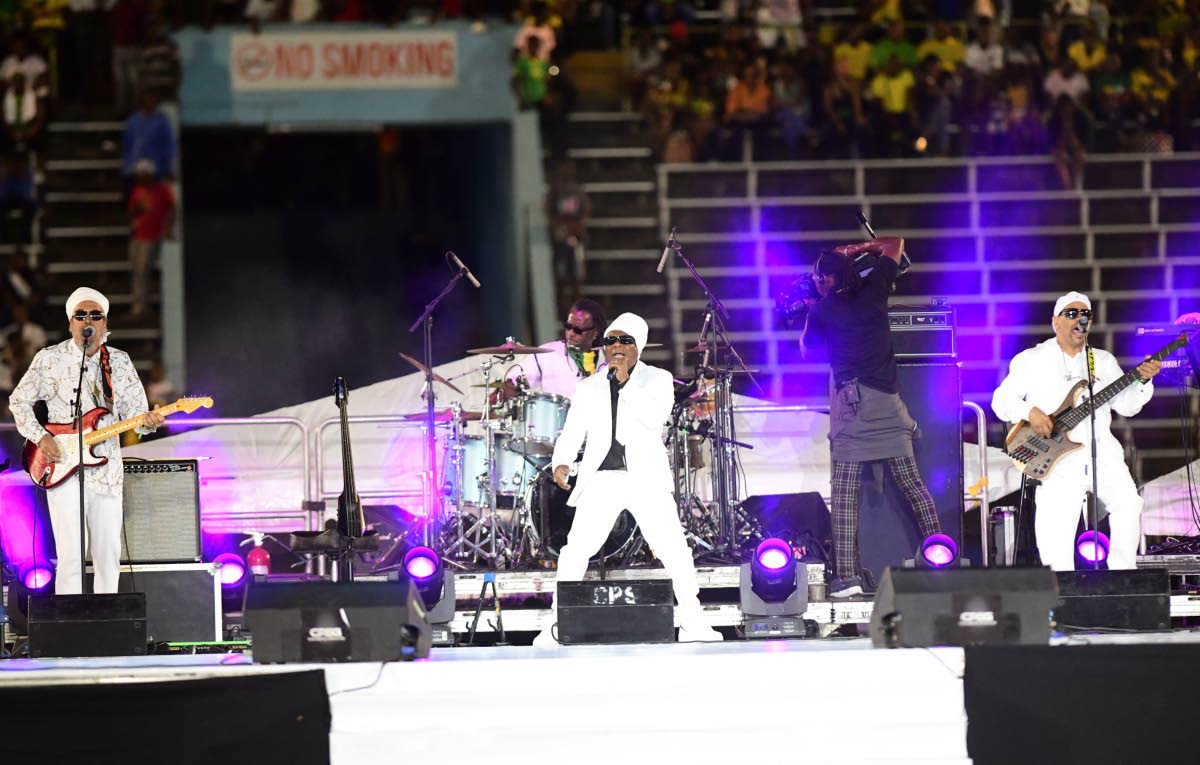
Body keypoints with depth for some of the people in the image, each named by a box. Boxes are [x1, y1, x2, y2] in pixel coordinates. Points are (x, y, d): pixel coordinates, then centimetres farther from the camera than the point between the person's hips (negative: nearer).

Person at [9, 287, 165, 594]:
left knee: (108, 554, 6)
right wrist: (40, 436, -7)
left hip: (106, 470, 4)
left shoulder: (120, 362, 9)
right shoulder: (50, 359, 1)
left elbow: (134, 411, 7)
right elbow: (19, 400, 7)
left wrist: (147, 420, -17)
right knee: (71, 556, -11)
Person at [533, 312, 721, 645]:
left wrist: (626, 384, -11)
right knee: (574, 552, -8)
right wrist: (561, 463, -10)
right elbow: (573, 432, 8)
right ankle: (557, 627, -3)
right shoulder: (588, 388, 16)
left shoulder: (657, 379, 10)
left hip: (646, 480, -1)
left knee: (675, 551, -7)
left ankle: (693, 625, 3)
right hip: (601, 480, 1)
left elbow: (656, 417, -8)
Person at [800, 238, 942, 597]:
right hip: (888, 402, 3)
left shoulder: (821, 311, 4)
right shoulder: (873, 289, 10)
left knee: (844, 493, -5)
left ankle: (847, 576, -15)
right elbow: (895, 243, 25)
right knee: (912, 484, 8)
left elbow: (809, 351, 22)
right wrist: (859, 249, 28)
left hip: (851, 402, -3)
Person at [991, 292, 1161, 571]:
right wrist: (1029, 412, -12)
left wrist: (1143, 380, -6)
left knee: (1128, 503, -18)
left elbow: (1126, 405, 12)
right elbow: (1002, 400, 7)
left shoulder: (1104, 361, 21)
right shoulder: (1031, 360, 12)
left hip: (1102, 452, 3)